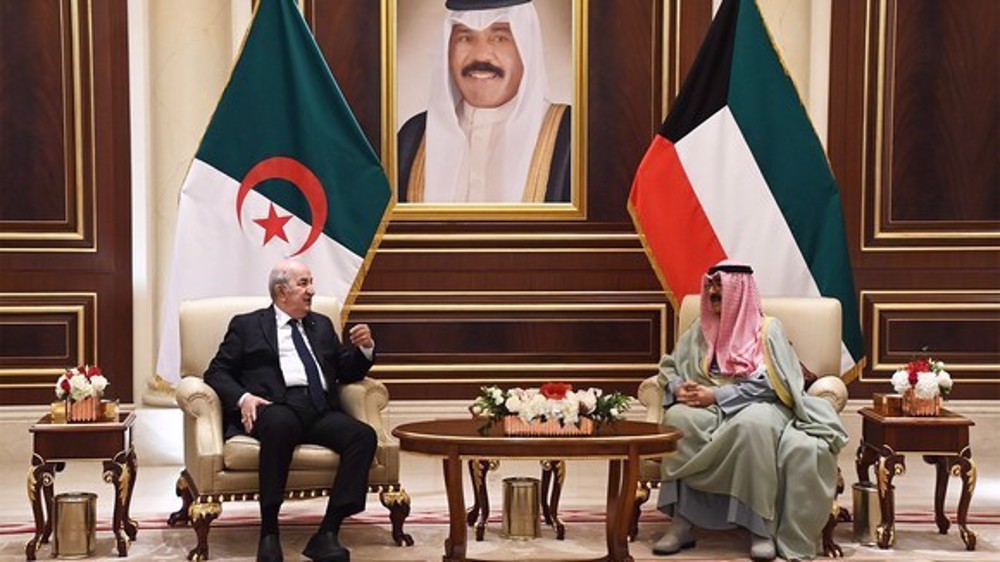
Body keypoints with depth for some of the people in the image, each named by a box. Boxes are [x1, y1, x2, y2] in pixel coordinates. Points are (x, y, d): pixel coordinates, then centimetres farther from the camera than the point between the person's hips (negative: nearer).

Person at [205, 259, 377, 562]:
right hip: (275, 408, -4)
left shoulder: (322, 325, 29)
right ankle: (269, 533, -32)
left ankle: (327, 533, -29)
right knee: (281, 423, -40)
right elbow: (216, 372, 9)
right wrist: (242, 398, -11)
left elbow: (347, 373, 26)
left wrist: (364, 348, 5)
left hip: (320, 411, 4)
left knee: (364, 435, -27)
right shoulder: (247, 325, 17)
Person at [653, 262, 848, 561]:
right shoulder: (701, 328, 18)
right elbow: (669, 367, 16)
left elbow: (769, 383, -8)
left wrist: (717, 396, -16)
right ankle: (681, 521, -34)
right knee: (677, 418, -32)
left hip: (759, 404, -4)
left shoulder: (768, 329, 3)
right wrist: (679, 388, -8)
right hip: (712, 408, 4)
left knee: (753, 424, -42)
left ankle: (762, 527, -36)